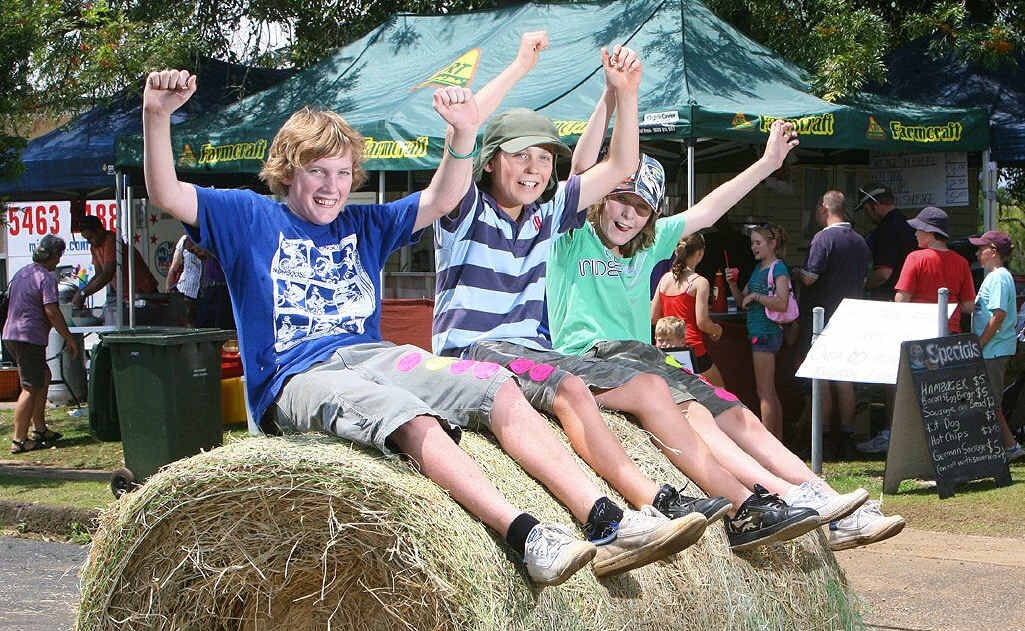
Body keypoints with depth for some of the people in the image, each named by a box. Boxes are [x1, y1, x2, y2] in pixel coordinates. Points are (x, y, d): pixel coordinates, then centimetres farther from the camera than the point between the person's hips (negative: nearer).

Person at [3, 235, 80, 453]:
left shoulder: (20, 274, 16)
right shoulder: (46, 278, -12)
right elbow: (52, 312, -18)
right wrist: (69, 339, -10)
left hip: (11, 335, 10)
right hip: (30, 338, -10)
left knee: (43, 377, 21)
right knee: (30, 388, -6)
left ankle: (39, 429, 23)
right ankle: (19, 440, -7)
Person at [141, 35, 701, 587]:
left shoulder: (363, 225, 23)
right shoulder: (251, 218, 9)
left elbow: (440, 201, 16)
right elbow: (167, 197, -4)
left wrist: (464, 133, -2)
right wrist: (156, 117, -20)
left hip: (371, 356, 6)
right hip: (296, 377, -6)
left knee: (497, 388, -15)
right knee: (410, 417, -35)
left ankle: (609, 522, -28)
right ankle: (528, 538, -51)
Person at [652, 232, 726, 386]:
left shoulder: (665, 279, 8)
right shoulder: (699, 282, -9)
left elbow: (653, 317, 11)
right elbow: (702, 323, -13)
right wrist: (717, 330, 8)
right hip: (692, 349, -6)